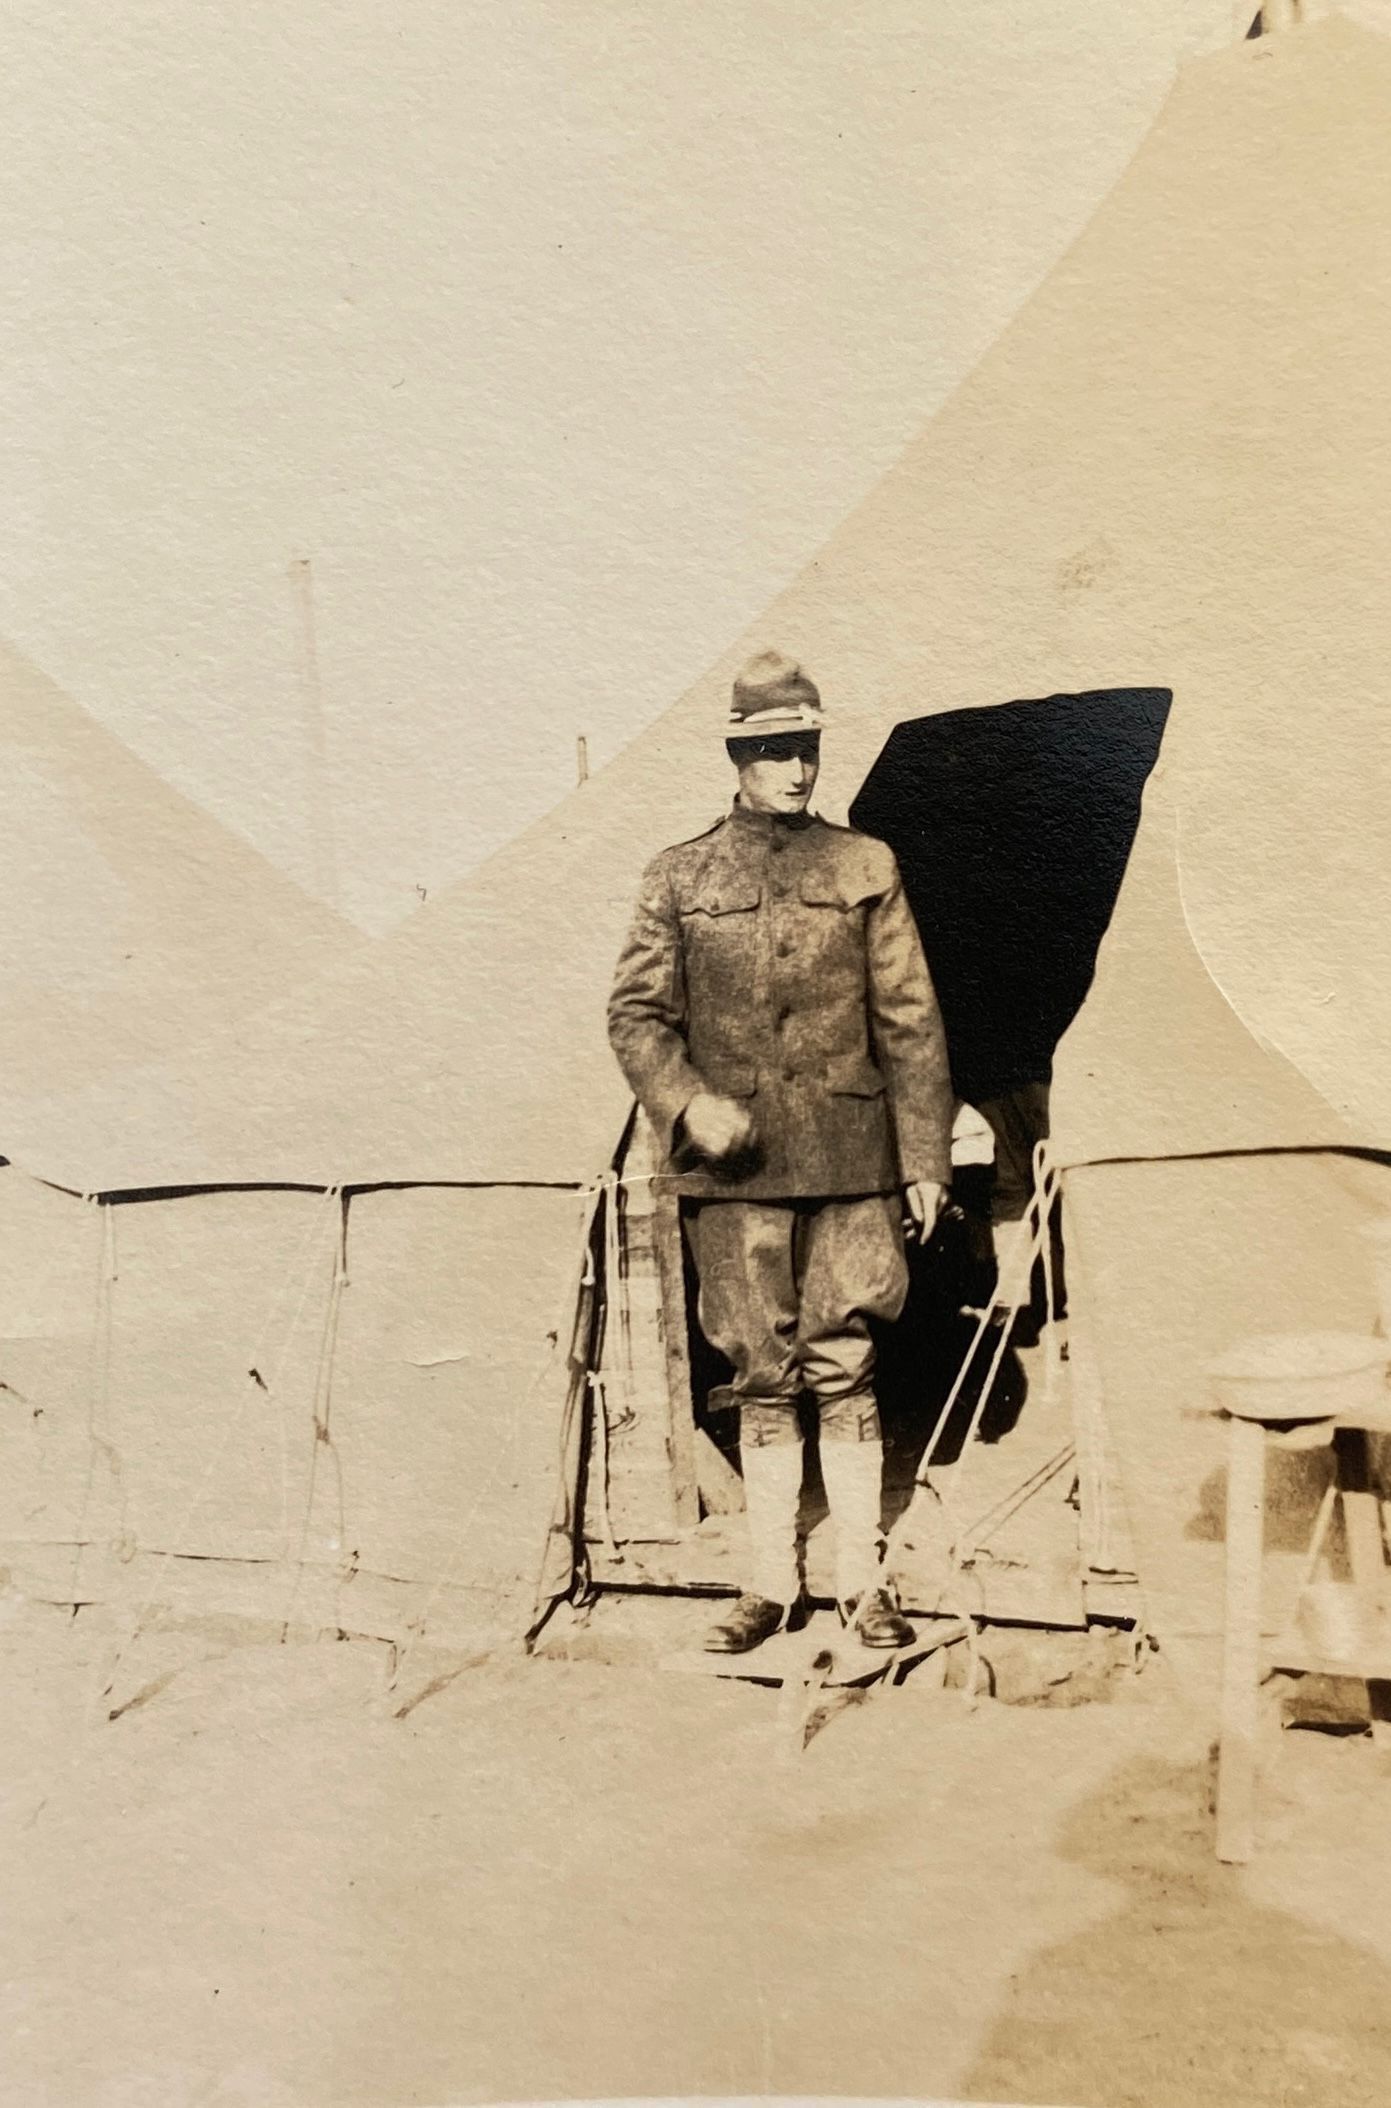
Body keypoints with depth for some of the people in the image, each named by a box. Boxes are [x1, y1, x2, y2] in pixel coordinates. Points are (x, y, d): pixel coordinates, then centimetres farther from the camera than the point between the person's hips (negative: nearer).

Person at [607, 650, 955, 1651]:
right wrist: (689, 1104, -11)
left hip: (850, 1162, 0)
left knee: (845, 1374, 4)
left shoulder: (864, 866, 6)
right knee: (763, 1380, 7)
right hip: (736, 1169, 0)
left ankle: (863, 1580, 17)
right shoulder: (682, 876, 6)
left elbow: (911, 1023, 7)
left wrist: (924, 1157, 4)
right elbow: (637, 1013, 7)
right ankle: (772, 1583, 19)